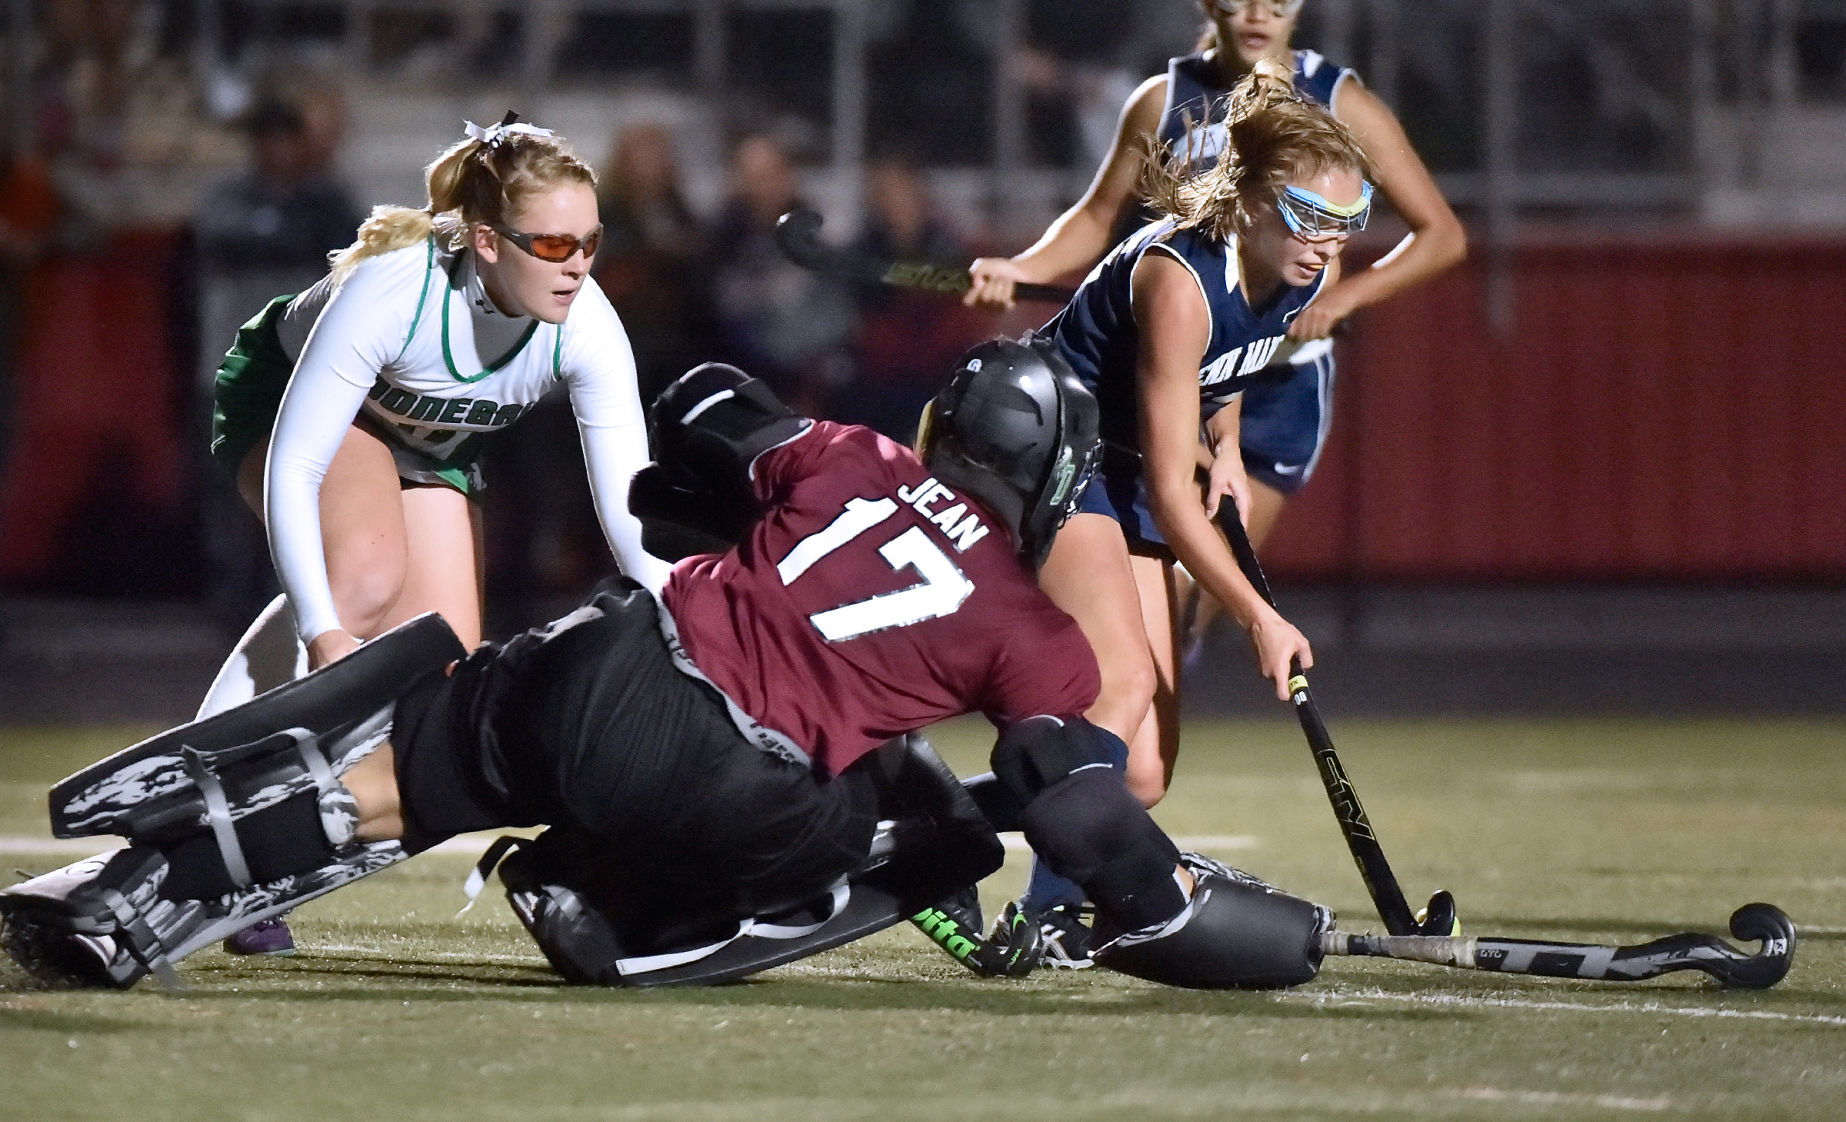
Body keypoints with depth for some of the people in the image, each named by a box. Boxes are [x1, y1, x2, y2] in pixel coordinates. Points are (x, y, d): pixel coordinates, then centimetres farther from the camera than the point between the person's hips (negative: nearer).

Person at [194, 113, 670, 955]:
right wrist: (324, 633, -44)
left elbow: (633, 518, -24)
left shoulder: (588, 331, -29)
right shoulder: (390, 289, -40)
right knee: (369, 571, -36)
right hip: (285, 402, -5)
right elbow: (291, 471, -36)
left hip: (430, 443, 5)